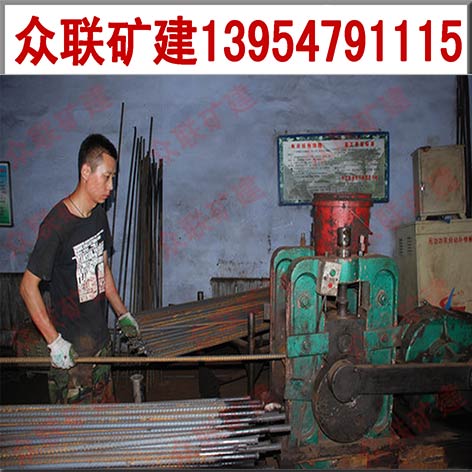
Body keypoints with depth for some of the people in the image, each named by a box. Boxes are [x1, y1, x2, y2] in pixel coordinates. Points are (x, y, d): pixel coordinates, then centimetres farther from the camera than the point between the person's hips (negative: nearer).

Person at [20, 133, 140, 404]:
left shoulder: (99, 214, 2)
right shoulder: (56, 225, -22)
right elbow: (28, 286, -18)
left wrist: (123, 313, 13)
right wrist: (54, 341, -19)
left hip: (101, 338, 7)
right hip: (70, 349, -7)